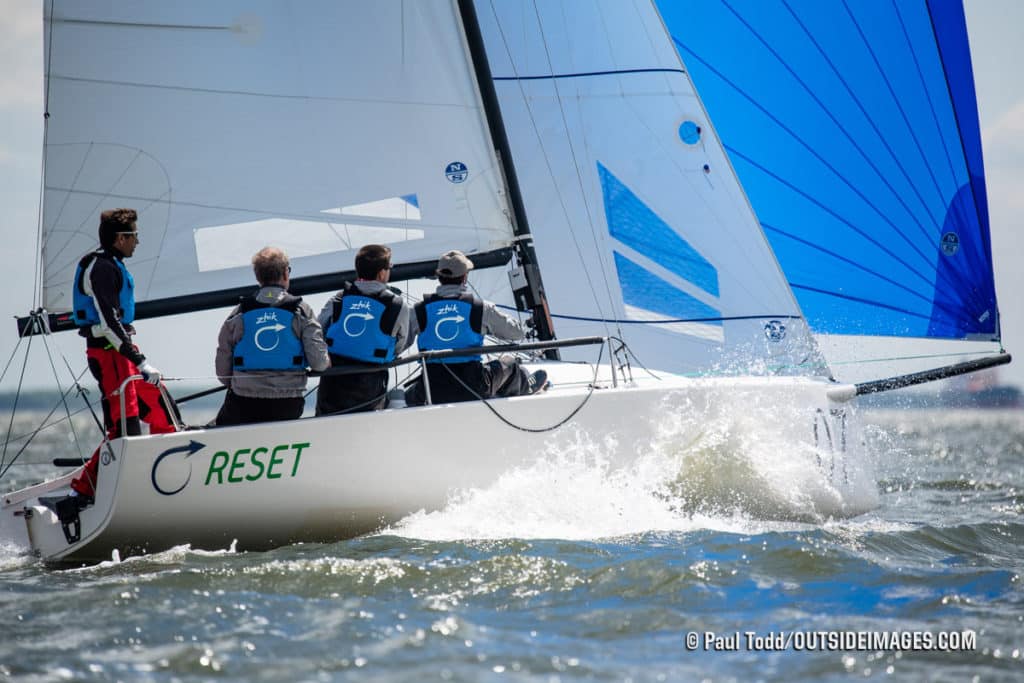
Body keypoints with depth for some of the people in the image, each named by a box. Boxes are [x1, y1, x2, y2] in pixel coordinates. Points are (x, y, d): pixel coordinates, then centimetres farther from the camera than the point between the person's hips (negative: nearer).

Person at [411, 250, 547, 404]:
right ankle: (526, 387, 56)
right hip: (473, 393, 0)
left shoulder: (419, 310, -1)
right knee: (508, 362, 30)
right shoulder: (481, 308, -4)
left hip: (432, 394, 0)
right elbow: (518, 333, 9)